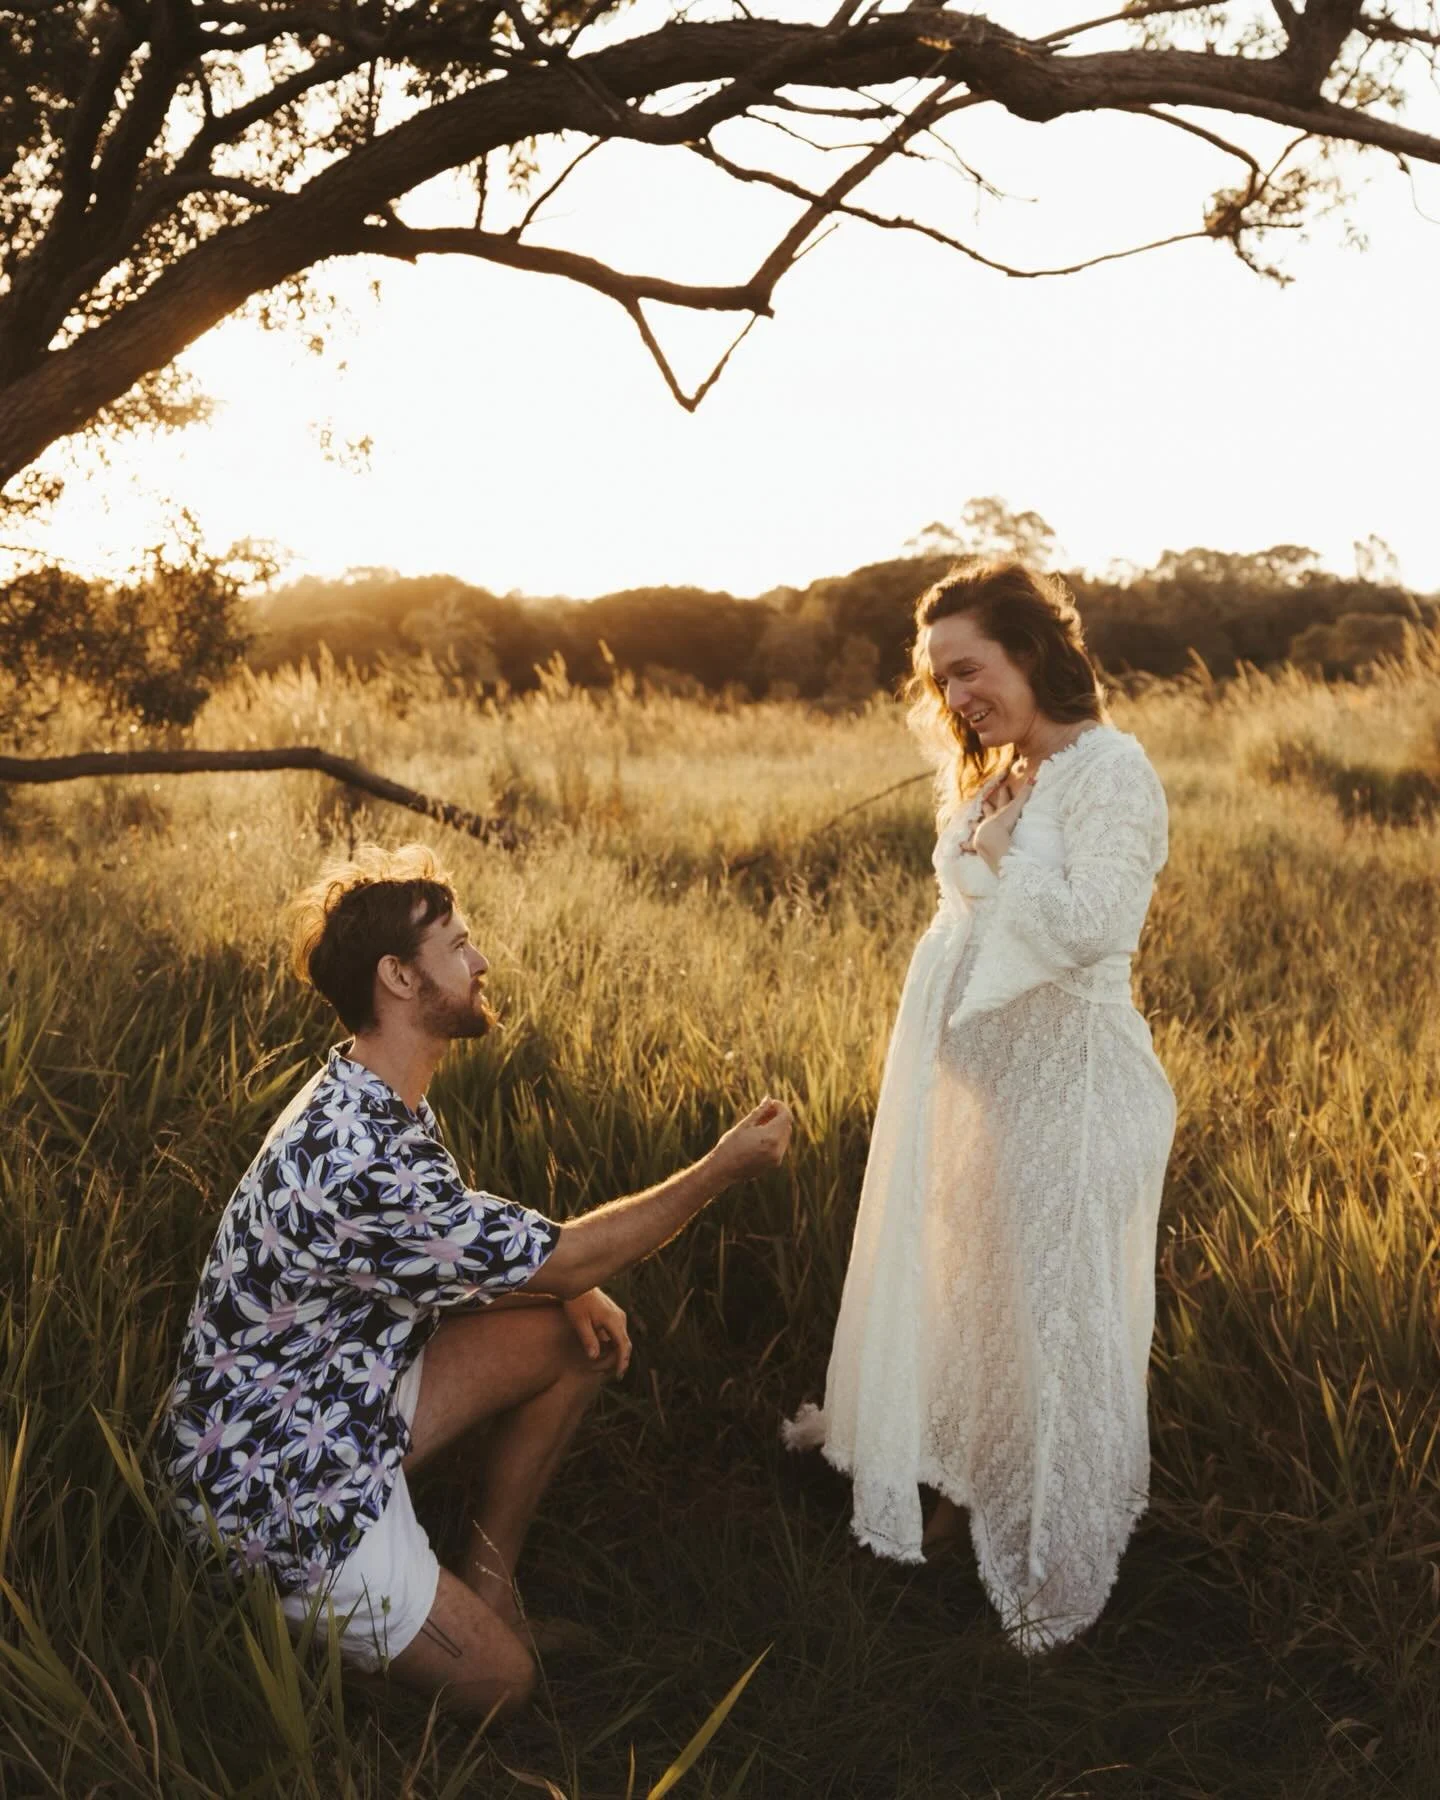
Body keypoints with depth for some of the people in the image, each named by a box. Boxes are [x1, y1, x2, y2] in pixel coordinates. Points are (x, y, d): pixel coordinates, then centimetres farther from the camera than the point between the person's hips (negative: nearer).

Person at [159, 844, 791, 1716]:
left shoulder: (374, 1099, -1)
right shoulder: (356, 1161, -34)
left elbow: (468, 1240, 11)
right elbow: (557, 1256, -24)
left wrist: (575, 1287, -8)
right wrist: (724, 1168, -16)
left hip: (350, 1404, 9)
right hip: (280, 1481, -9)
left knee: (577, 1335, 4)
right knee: (502, 1682, 1)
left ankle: (491, 1571, 15)